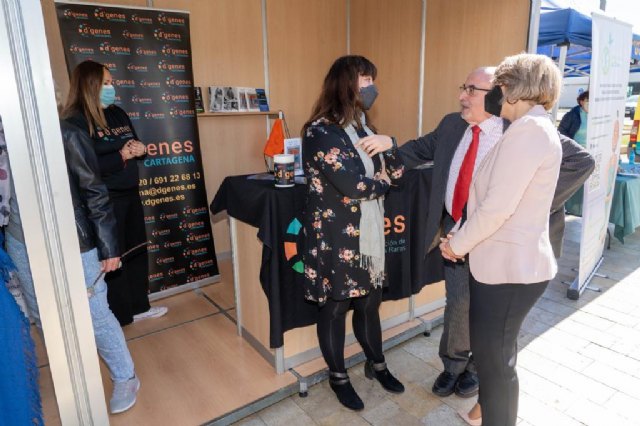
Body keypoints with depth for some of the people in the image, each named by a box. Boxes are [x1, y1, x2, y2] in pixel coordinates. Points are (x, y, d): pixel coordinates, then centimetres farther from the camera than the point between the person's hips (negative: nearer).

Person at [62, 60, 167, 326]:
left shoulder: (117, 114, 11)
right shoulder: (75, 121, -14)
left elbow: (133, 144, 19)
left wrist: (139, 149, -4)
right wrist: (120, 156, -21)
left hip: (130, 194, 8)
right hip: (103, 201, -8)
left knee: (136, 250, 15)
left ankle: (138, 306, 32)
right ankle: (116, 317, 21)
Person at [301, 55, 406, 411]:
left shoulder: (365, 129, 11)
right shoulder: (321, 131, -15)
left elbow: (399, 175, 8)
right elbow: (353, 185, -23)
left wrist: (389, 144, -10)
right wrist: (382, 181, -4)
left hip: (370, 234, 7)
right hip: (336, 239, -7)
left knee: (370, 301, 19)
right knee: (335, 308, 10)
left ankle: (377, 364, 41)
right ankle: (339, 377, 32)